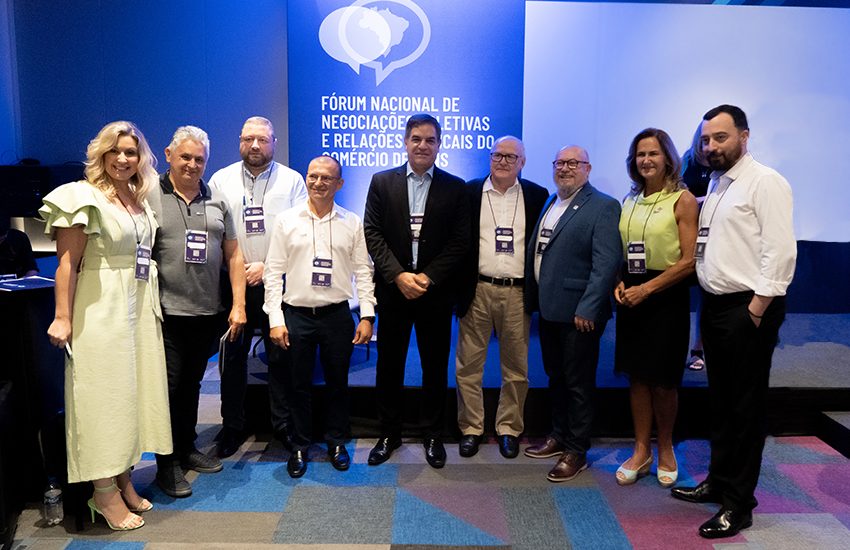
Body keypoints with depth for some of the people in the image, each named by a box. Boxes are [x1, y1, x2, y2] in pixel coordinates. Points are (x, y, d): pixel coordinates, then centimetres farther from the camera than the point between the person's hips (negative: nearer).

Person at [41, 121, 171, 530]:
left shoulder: (139, 199, 12)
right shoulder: (84, 196, -8)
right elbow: (67, 262, -12)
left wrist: (151, 306, 10)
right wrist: (63, 318, -17)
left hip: (139, 307, 7)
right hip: (101, 309, -7)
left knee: (132, 390, 12)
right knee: (103, 393, 1)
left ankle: (123, 478, 26)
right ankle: (104, 493, 13)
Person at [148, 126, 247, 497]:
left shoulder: (217, 201, 9)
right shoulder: (150, 196, -3)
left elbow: (233, 255, 10)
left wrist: (238, 305, 4)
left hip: (206, 313, 4)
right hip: (166, 313, -4)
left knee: (192, 385, 17)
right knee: (168, 387, 2)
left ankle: (187, 449, 33)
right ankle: (167, 463, 17)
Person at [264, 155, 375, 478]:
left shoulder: (352, 223, 3)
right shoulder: (287, 220, 0)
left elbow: (363, 271, 4)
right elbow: (273, 272, 0)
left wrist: (367, 316, -3)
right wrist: (275, 320, -5)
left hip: (337, 315, 1)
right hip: (297, 315, 0)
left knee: (337, 383, 11)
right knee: (299, 385, 10)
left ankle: (336, 442, 30)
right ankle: (300, 446, 27)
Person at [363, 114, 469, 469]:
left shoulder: (454, 188, 2)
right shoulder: (382, 182, 4)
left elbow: (460, 241, -3)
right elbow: (372, 233, -3)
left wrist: (428, 277, -13)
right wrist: (398, 276, -13)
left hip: (435, 292, 0)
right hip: (392, 290, 1)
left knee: (435, 366, 9)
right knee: (389, 365, 9)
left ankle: (433, 435, 25)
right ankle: (389, 434, 25)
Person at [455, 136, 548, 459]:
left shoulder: (538, 197, 5)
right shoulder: (469, 193, 3)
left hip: (517, 292, 1)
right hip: (477, 290, 0)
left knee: (516, 367, 10)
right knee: (468, 365, 5)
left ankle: (508, 429, 26)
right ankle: (470, 428, 21)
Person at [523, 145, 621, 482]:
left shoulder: (603, 207, -10)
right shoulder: (550, 203, 14)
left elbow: (606, 262, -17)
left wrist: (587, 308, -21)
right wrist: (533, 298, 10)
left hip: (578, 313, -7)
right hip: (548, 309, 7)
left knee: (578, 384, 5)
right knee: (555, 378, 19)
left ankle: (576, 451, 19)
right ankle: (559, 436, 35)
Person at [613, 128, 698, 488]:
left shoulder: (683, 200, -7)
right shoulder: (629, 202, 10)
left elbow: (689, 260, -12)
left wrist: (647, 289, -17)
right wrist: (619, 283, -2)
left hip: (667, 296, -5)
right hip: (631, 296, 5)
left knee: (662, 380, 4)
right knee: (637, 375, 9)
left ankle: (665, 449, 27)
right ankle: (641, 452, 21)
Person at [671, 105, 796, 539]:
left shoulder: (765, 182, -10)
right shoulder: (715, 184, 15)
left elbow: (780, 250, -17)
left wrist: (758, 307, -18)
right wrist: (707, 298, 10)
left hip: (748, 308, -8)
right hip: (713, 305, 8)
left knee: (745, 407, 2)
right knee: (720, 401, 17)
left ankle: (739, 502, 13)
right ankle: (718, 481, 31)